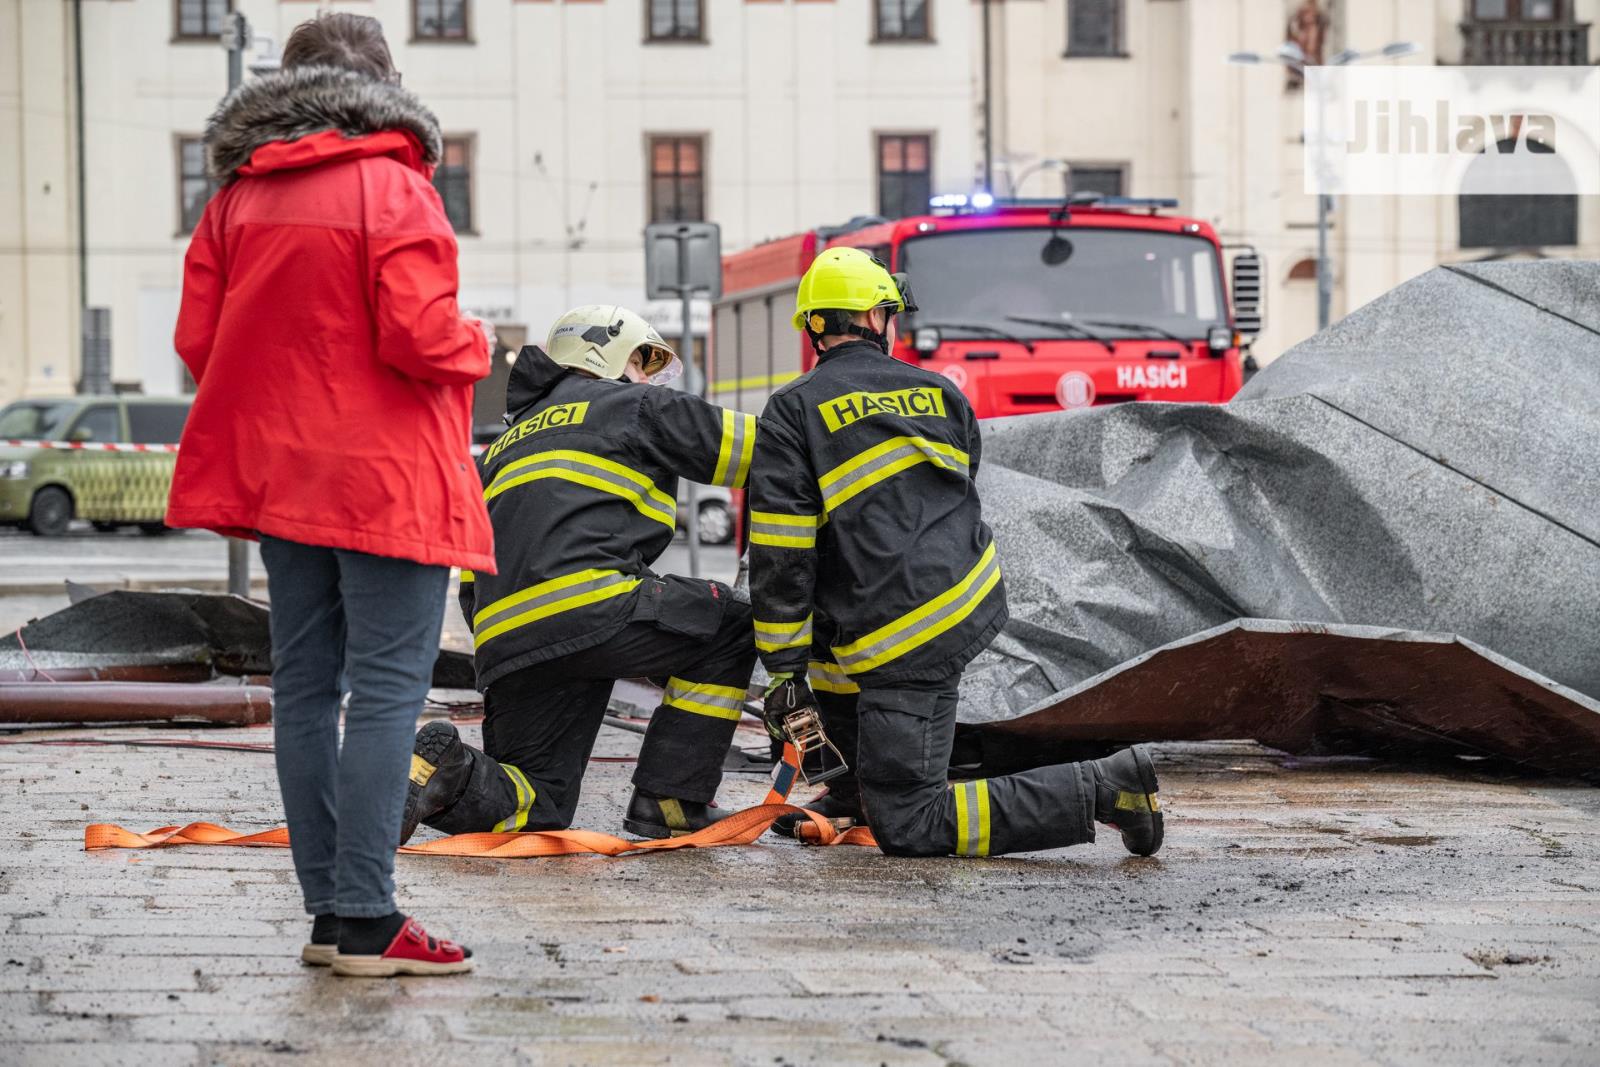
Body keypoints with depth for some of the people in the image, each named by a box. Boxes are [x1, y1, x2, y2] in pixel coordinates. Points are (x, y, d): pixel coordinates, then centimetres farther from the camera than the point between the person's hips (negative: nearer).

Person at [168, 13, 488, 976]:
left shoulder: (239, 197, 9)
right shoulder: (390, 184, -11)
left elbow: (198, 339, 6)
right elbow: (418, 336, -19)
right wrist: (475, 349, 1)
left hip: (279, 469, 7)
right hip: (387, 479, -7)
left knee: (306, 685, 11)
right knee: (388, 688, -6)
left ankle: (329, 913, 14)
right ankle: (366, 921, -9)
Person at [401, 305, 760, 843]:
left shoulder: (502, 448, 34)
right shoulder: (627, 406, 15)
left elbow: (473, 586, 31)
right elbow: (752, 445, 13)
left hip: (503, 645, 7)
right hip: (589, 608, -7)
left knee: (539, 805, 15)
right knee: (728, 629, 15)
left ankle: (444, 769, -15)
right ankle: (670, 803, 8)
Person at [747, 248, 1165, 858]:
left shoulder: (794, 411, -3)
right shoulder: (938, 393, 12)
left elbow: (782, 554, -9)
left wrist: (785, 669, -4)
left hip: (903, 640, -7)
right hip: (971, 603, 7)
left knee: (907, 829, -7)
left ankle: (1103, 791, -15)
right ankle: (865, 784, 38)